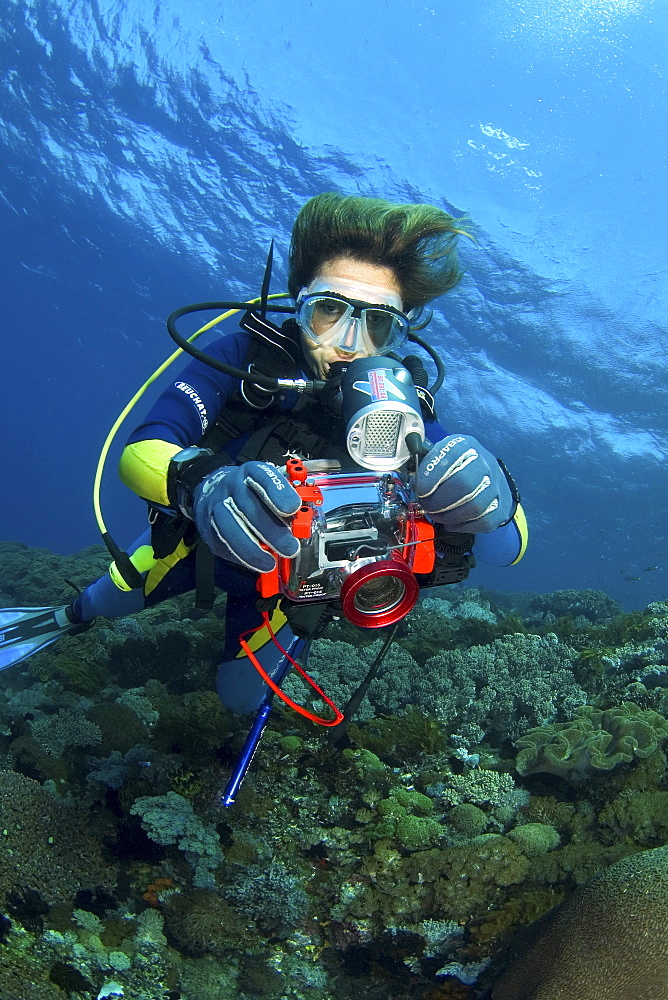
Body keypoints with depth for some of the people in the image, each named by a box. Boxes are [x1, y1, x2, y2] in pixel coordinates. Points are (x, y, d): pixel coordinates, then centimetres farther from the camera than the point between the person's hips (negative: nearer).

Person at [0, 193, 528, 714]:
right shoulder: (251, 355, -32)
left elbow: (509, 548, -33)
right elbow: (141, 451, -39)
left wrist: (488, 502, -59)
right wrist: (204, 484, -63)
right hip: (198, 538, -1)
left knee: (240, 699, 20)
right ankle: (69, 618, 57)